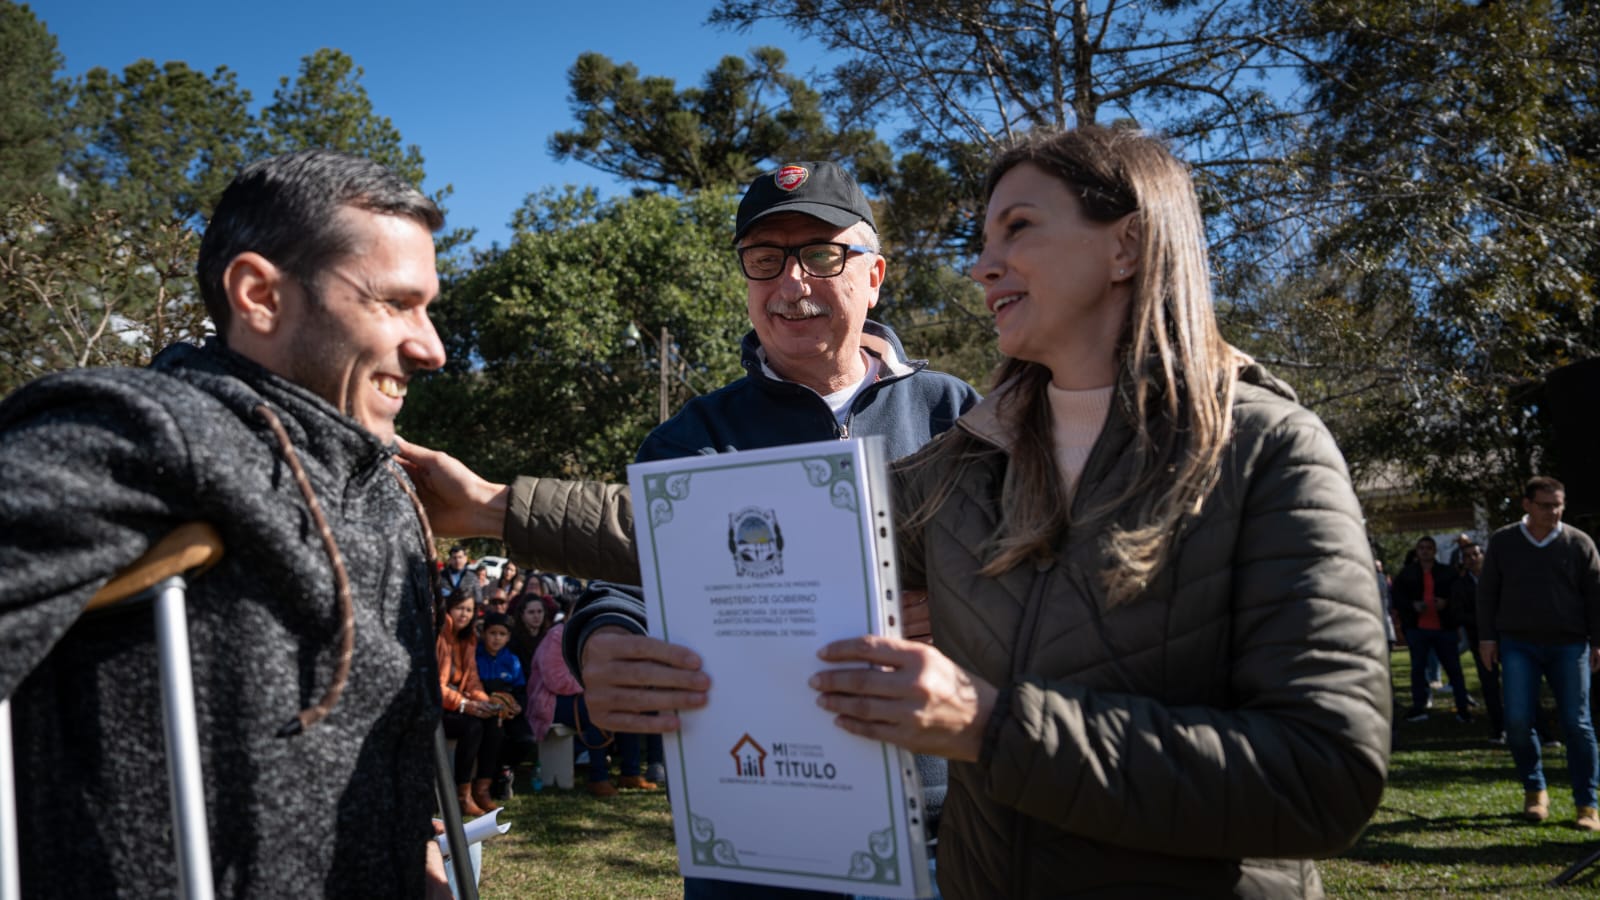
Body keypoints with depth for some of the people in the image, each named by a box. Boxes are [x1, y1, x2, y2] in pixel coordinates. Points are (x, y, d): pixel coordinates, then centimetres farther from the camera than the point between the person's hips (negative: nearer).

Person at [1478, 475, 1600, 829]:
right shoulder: (1503, 542, 4)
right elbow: (1487, 591, 7)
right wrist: (1487, 636, 3)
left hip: (1569, 645, 0)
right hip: (1517, 644, 1)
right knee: (1517, 721, -4)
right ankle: (1534, 790, 16)